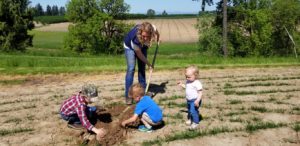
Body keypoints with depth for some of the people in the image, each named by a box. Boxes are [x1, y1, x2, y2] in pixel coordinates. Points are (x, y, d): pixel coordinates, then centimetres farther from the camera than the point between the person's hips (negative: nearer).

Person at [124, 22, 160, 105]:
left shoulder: (152, 29, -36)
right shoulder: (135, 39, -44)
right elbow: (139, 54, -27)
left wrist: (158, 38, 10)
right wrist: (149, 64, -16)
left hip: (142, 46, 5)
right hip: (130, 47, -5)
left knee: (142, 68, 8)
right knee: (131, 69, -14)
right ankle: (128, 96, -11)